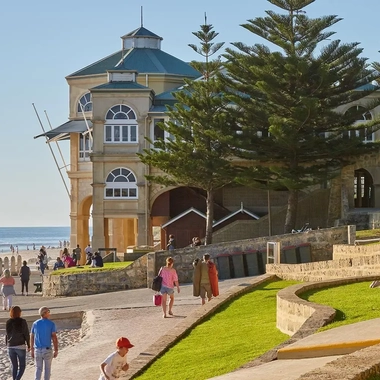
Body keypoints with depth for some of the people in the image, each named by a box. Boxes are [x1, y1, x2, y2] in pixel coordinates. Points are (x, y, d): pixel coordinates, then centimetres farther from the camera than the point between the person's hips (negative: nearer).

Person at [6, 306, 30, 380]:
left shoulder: (8, 322, 1)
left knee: (14, 366, 15)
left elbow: (7, 335, 5)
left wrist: (8, 346, 15)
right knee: (22, 366, 5)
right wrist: (28, 345, 3)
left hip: (11, 347, 4)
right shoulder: (22, 322, -10)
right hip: (20, 346, -4)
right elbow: (26, 334, -8)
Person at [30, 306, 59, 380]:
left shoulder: (35, 323, 3)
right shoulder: (51, 324, -8)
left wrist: (31, 350, 14)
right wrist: (56, 350, -6)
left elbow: (32, 337, 6)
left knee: (38, 369, 12)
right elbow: (54, 338, -12)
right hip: (47, 350, -3)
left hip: (37, 350, 3)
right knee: (47, 368, 14)